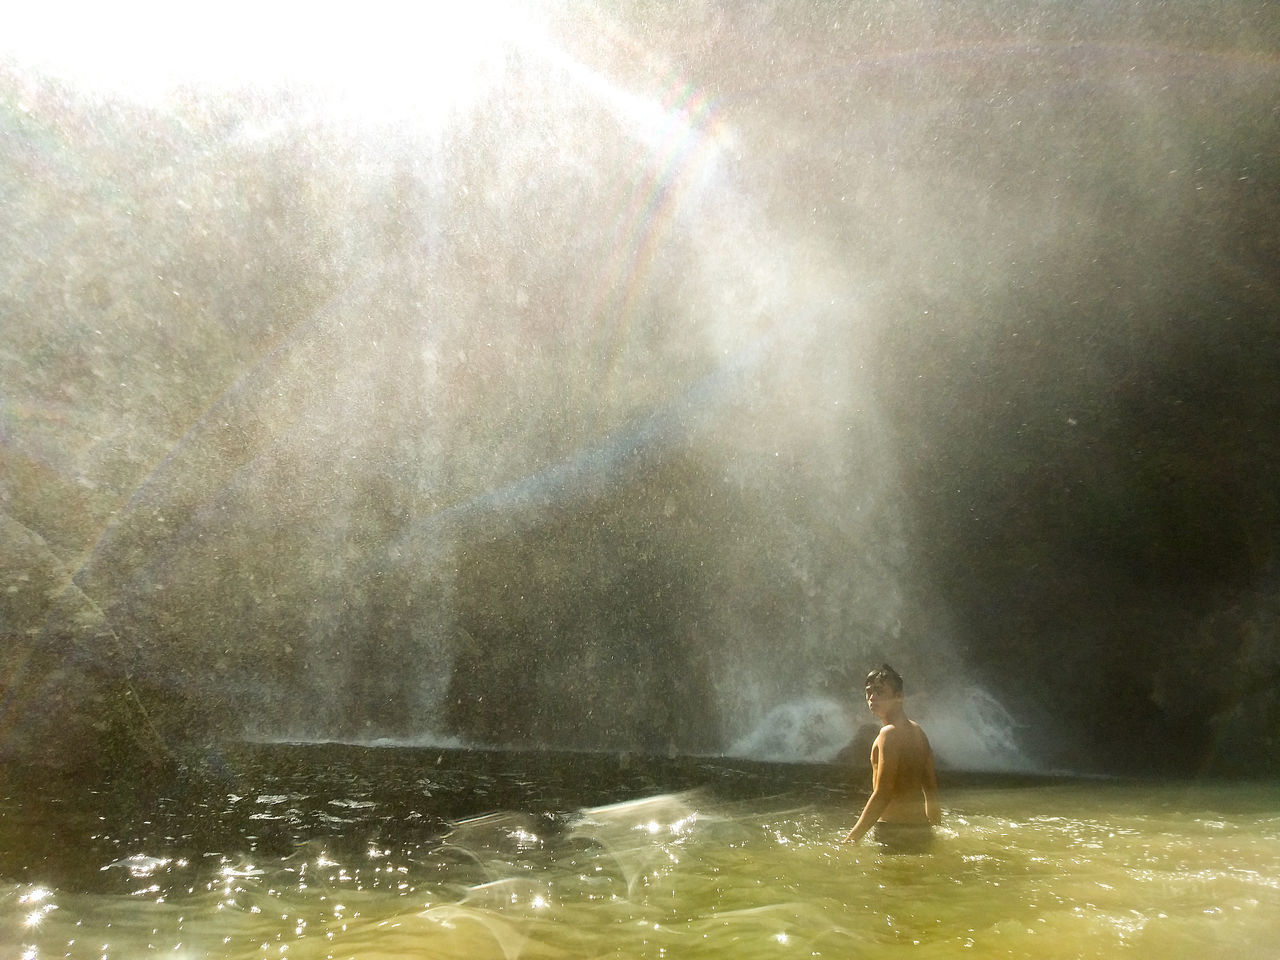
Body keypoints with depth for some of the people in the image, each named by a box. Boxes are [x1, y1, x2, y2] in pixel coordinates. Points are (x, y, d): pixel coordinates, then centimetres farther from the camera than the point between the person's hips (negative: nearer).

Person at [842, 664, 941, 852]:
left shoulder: (890, 733, -16)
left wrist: (852, 838, -19)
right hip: (920, 831, 10)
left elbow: (882, 794, -22)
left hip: (896, 832, -10)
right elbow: (931, 785, 21)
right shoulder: (916, 730, 13)